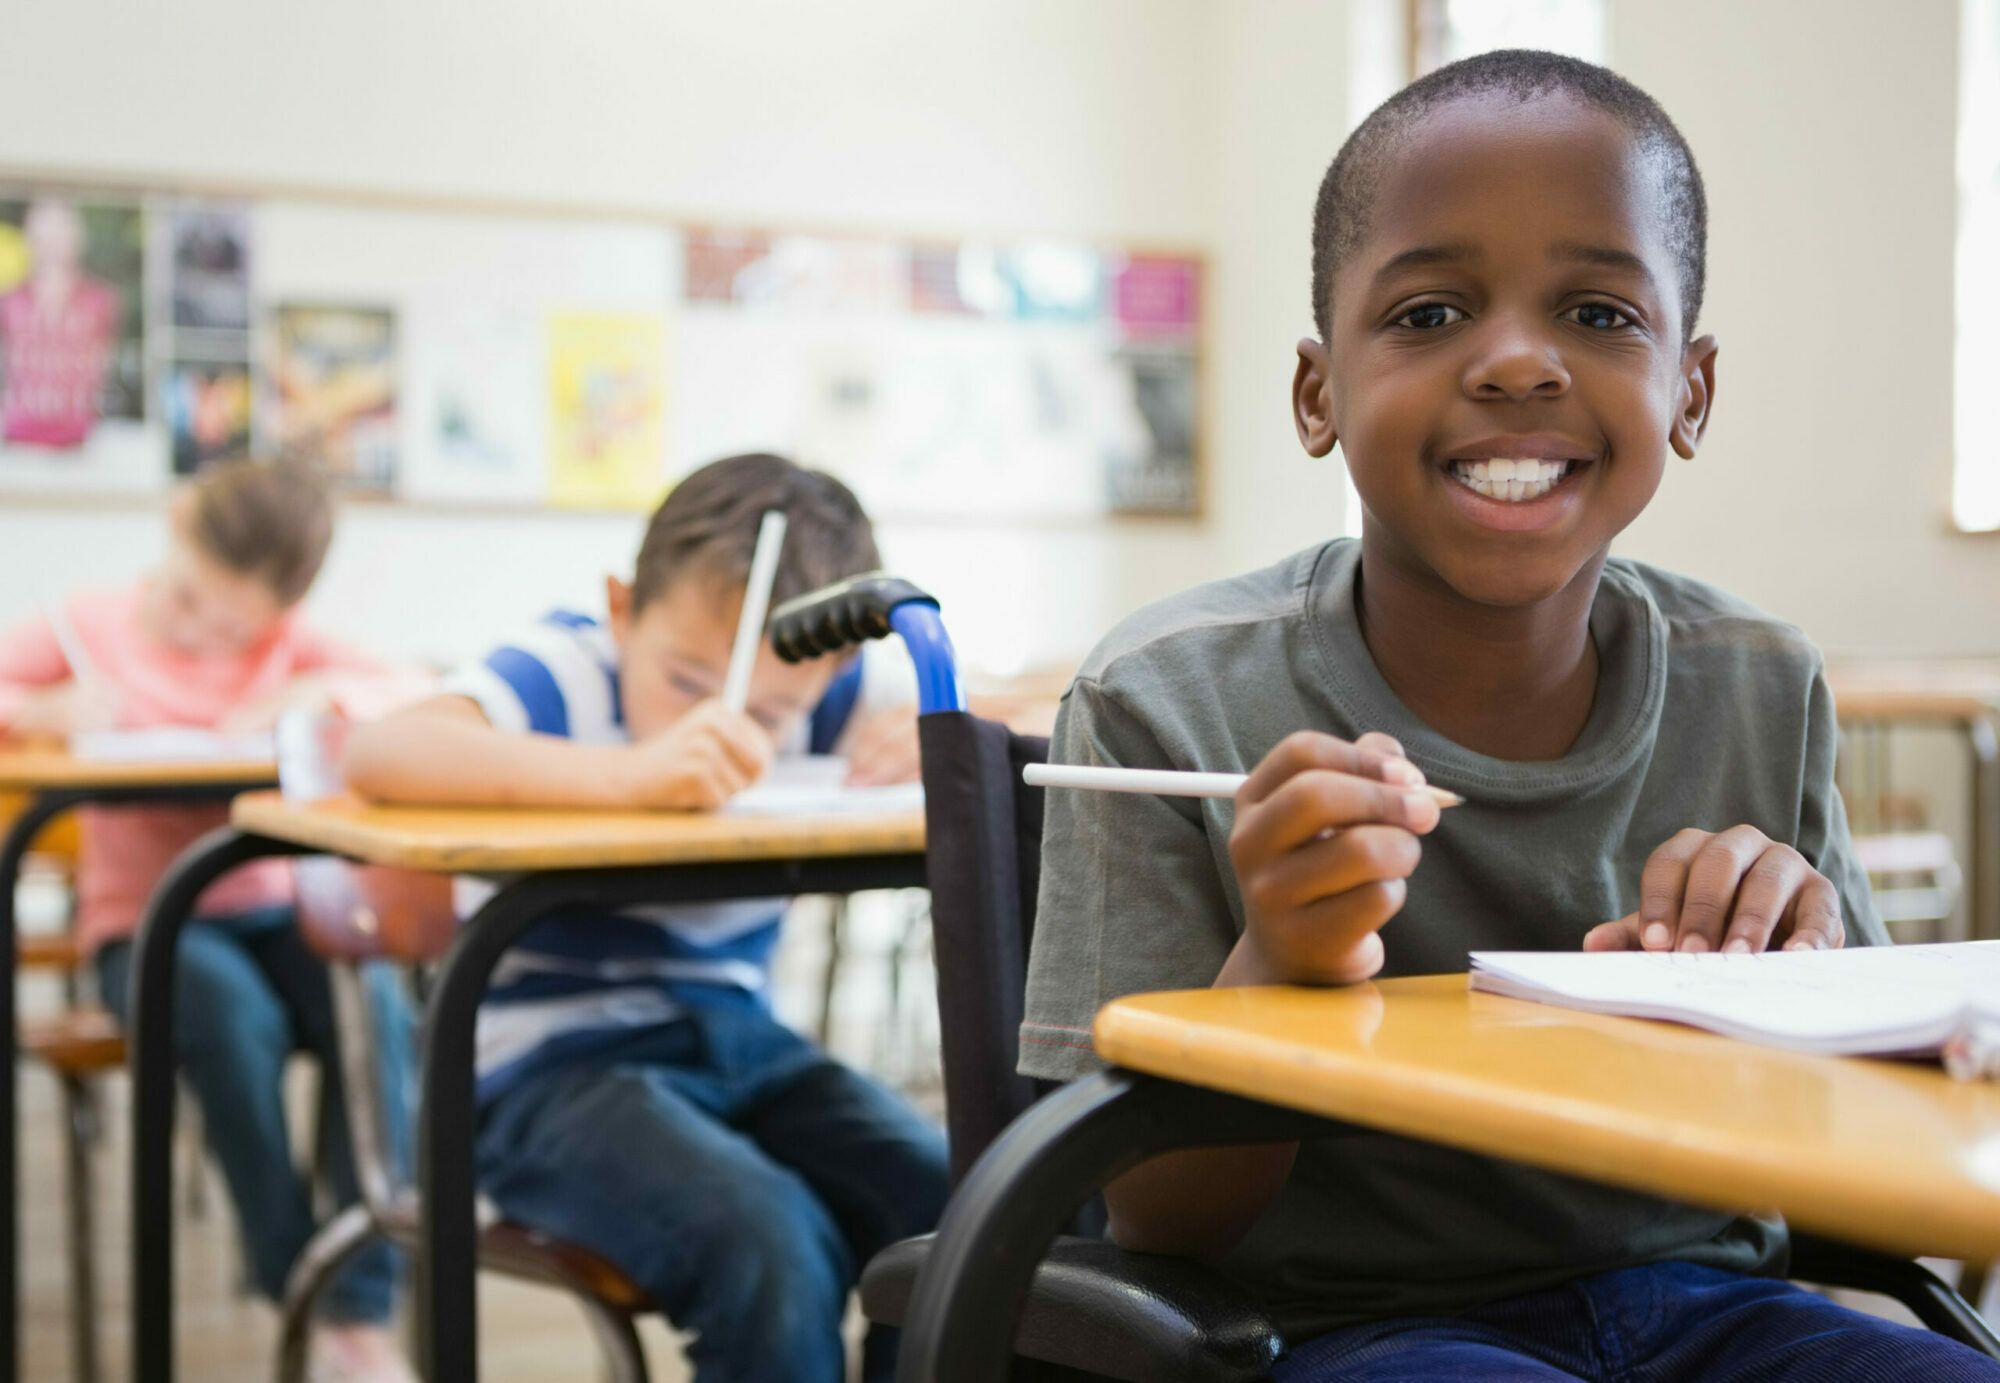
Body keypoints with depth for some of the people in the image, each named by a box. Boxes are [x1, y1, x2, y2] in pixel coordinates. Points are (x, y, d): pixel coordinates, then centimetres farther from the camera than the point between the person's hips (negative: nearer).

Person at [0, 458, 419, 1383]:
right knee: (236, 1013, -36)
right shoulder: (91, 628, 7)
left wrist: (323, 694, -15)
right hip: (143, 921, -2)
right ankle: (296, 1285, -18)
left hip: (272, 910, 2)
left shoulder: (286, 645, 12)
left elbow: (404, 694, 4)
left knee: (373, 1007, -30)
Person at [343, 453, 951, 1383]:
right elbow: (375, 754, -31)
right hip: (553, 1062, -5)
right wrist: (630, 774, -41)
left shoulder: (812, 686, 1)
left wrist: (929, 740, -19)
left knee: (950, 1214, -16)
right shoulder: (565, 670, -13)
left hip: (738, 1037, 6)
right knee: (771, 1246, -30)